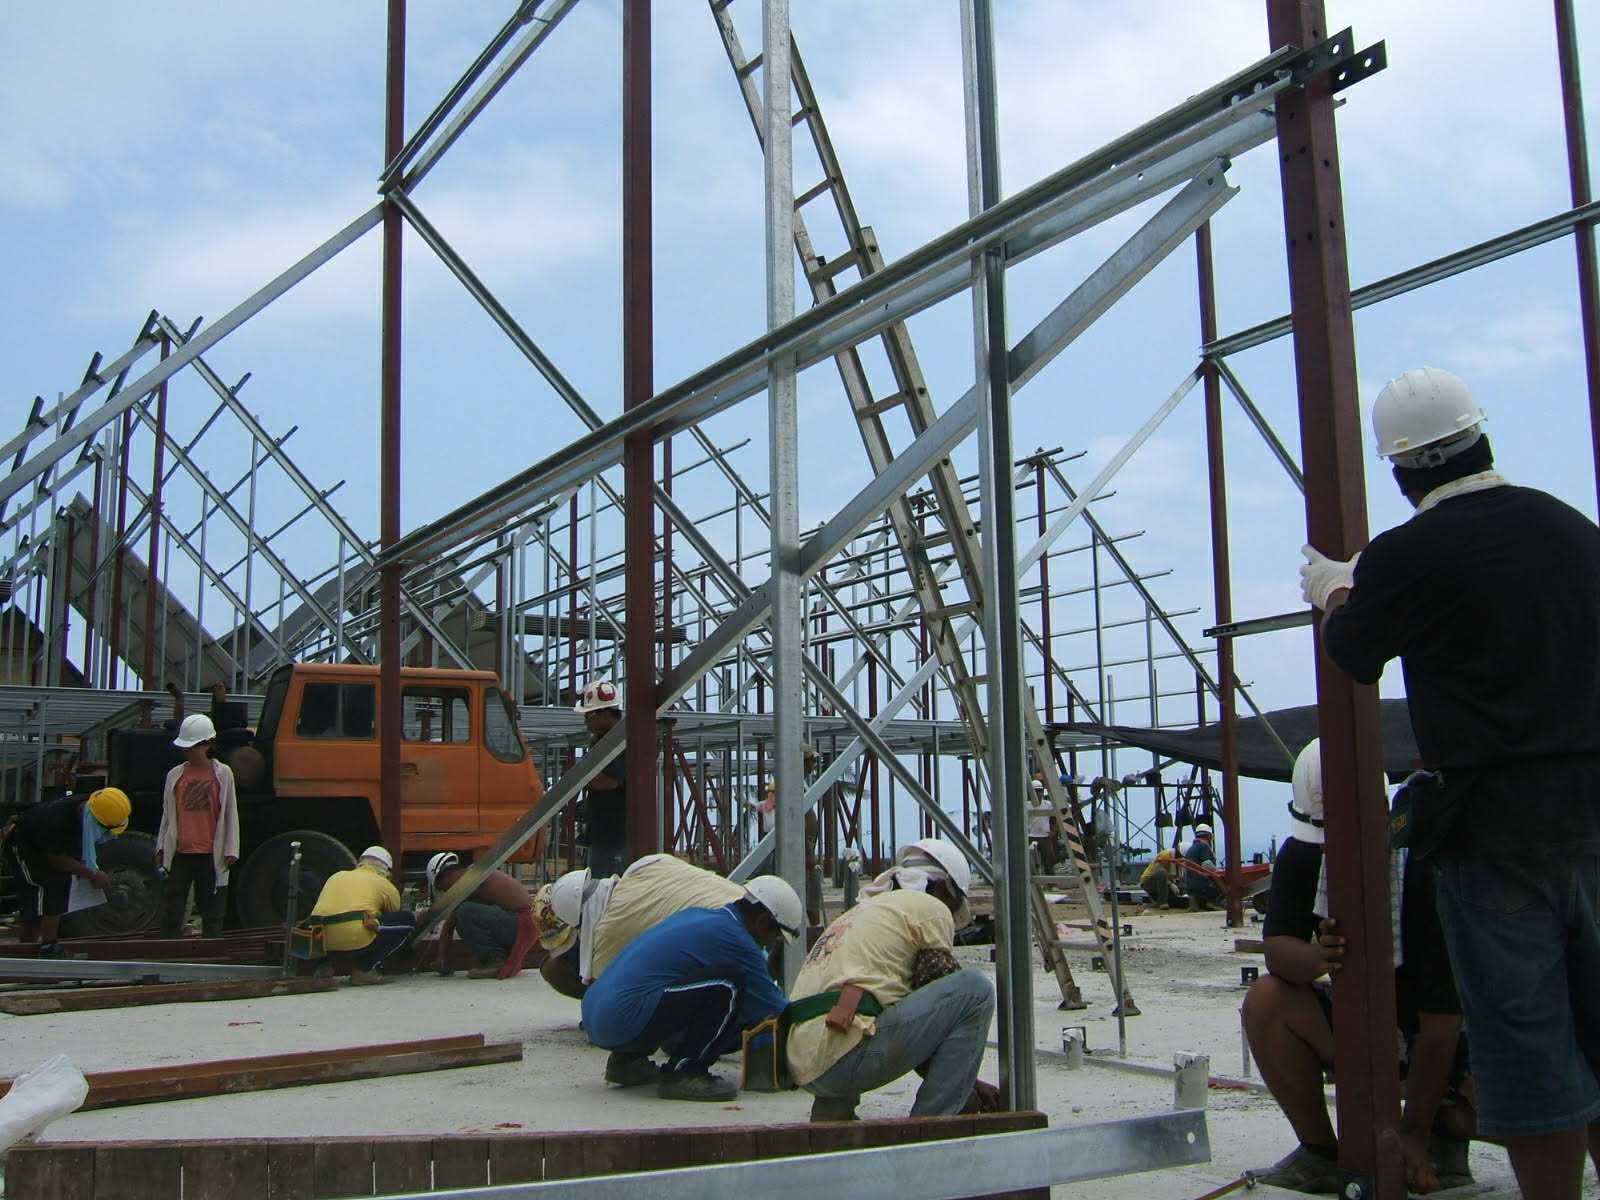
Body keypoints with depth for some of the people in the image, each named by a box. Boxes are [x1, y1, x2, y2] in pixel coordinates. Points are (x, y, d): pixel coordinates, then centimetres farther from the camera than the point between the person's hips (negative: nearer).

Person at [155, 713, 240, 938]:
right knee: (171, 910, 3)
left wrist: (231, 850, -2)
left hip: (211, 855, -2)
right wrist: (161, 848, 10)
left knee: (212, 911, 5)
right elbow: (167, 814, 13)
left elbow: (231, 813, 2)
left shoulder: (222, 774, 0)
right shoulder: (175, 775, 6)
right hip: (179, 853, 2)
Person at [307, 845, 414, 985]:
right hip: (356, 940, -7)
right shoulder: (386, 886, 17)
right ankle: (364, 969, 3)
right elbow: (393, 921, 29)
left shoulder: (336, 876, 27)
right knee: (408, 920, 12)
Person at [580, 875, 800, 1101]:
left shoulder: (696, 915, 18)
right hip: (624, 1021, -10)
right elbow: (775, 1009, 1)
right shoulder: (734, 939, -8)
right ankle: (682, 1074, -8)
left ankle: (627, 1060, 19)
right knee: (727, 982, -14)